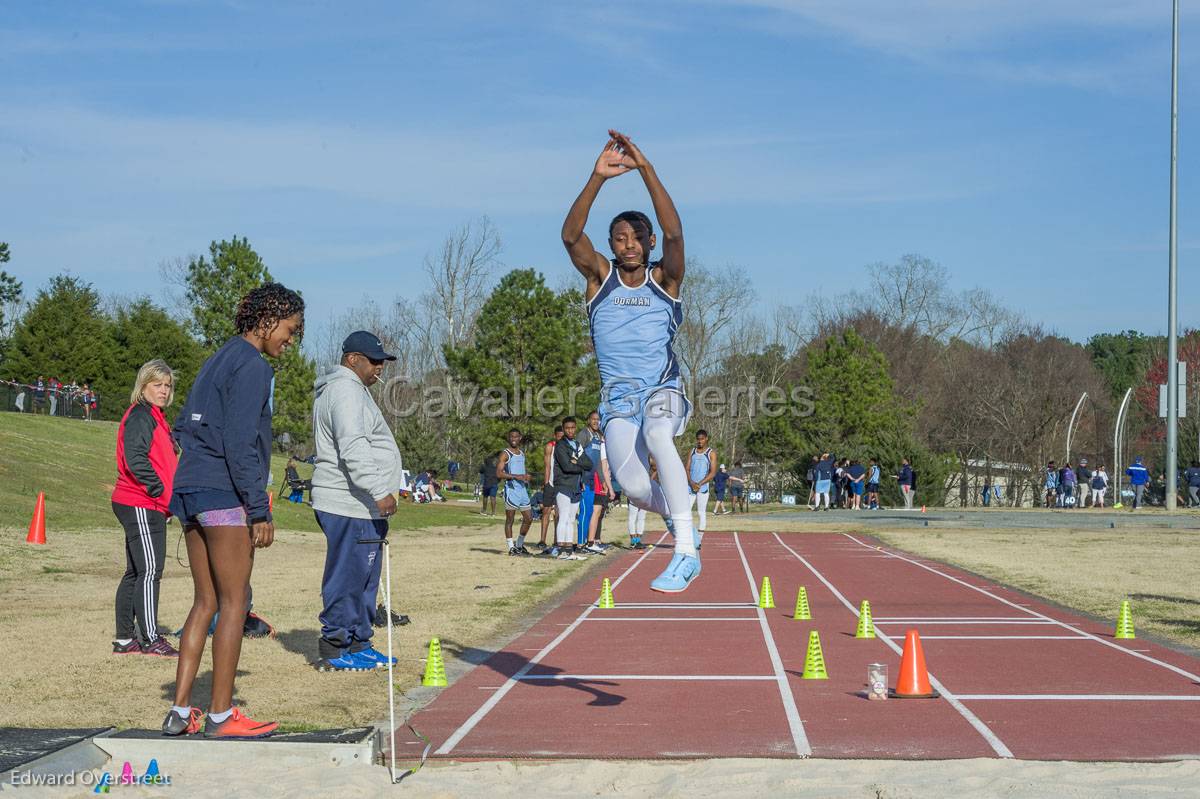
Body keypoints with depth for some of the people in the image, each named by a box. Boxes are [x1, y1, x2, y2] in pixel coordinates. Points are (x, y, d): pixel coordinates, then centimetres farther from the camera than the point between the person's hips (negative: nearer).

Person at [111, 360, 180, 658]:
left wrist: (165, 497, 12)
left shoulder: (154, 417, 20)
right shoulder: (141, 415, -11)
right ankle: (150, 640, -9)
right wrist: (161, 491, -18)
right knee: (150, 571, -10)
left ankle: (125, 639, 17)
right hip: (142, 506, -11)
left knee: (136, 572, 12)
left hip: (146, 506, 11)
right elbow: (136, 460, -22)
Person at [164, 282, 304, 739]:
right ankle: (221, 716, 1)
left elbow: (184, 427, 20)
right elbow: (240, 444, -17)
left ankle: (181, 711, 10)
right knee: (234, 604, -3)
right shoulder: (252, 366, -9)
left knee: (206, 602, 11)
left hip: (189, 488, 9)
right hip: (224, 493, -9)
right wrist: (260, 512, -16)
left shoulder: (218, 361, 19)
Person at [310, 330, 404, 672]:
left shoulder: (353, 390, 23)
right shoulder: (345, 391, -13)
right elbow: (353, 449, -23)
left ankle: (358, 643, 21)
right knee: (348, 577, -7)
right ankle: (334, 650, -2)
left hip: (363, 506, 11)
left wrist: (377, 494, 27)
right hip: (350, 506, -11)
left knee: (364, 579, 14)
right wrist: (379, 491, -26)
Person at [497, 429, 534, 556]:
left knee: (529, 518, 9)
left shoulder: (522, 453, 16)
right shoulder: (505, 454, -7)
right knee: (510, 519, -1)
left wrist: (526, 475, 8)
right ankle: (511, 547, 4)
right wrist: (516, 476, -22)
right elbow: (498, 473, -17)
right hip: (511, 489, -8)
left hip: (523, 489, 8)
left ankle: (519, 545, 23)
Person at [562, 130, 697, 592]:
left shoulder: (665, 279, 1)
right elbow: (571, 236, -15)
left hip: (663, 387, -2)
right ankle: (678, 514, 21)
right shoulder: (600, 277, 4)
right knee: (633, 487, -16)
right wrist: (597, 178, -27)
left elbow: (673, 233, -19)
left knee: (658, 435, -36)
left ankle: (685, 551, -40)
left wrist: (646, 170, -27)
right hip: (618, 396, 2)